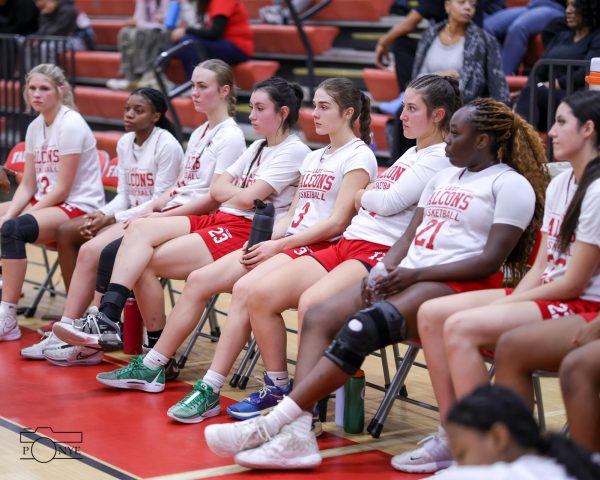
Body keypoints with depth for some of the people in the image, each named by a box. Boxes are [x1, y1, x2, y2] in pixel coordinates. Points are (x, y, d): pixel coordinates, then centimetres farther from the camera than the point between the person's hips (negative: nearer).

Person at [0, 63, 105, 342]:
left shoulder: (71, 125, -14)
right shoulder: (35, 128, 9)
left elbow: (62, 189, -17)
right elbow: (27, 186, 8)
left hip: (79, 208, -9)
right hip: (44, 202, 9)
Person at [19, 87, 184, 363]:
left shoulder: (166, 146, -12)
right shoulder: (125, 143, 13)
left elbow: (160, 201, -15)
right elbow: (124, 195, 14)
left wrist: (113, 218, -18)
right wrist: (101, 215, -7)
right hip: (130, 215, 9)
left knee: (92, 249, -27)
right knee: (66, 232, -2)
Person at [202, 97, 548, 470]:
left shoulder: (511, 184, -1)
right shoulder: (444, 177, 24)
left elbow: (491, 261, -10)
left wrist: (416, 274, -15)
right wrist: (384, 271, -1)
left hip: (459, 286, -8)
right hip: (408, 278, 8)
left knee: (359, 329, -30)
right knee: (319, 318, -15)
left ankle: (274, 423, -30)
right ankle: (298, 433, -28)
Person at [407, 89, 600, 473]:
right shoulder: (559, 185, 13)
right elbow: (541, 266, 11)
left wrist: (503, 306, -11)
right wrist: (510, 301, -6)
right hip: (545, 294, 9)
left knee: (460, 327, -25)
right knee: (431, 315, -3)